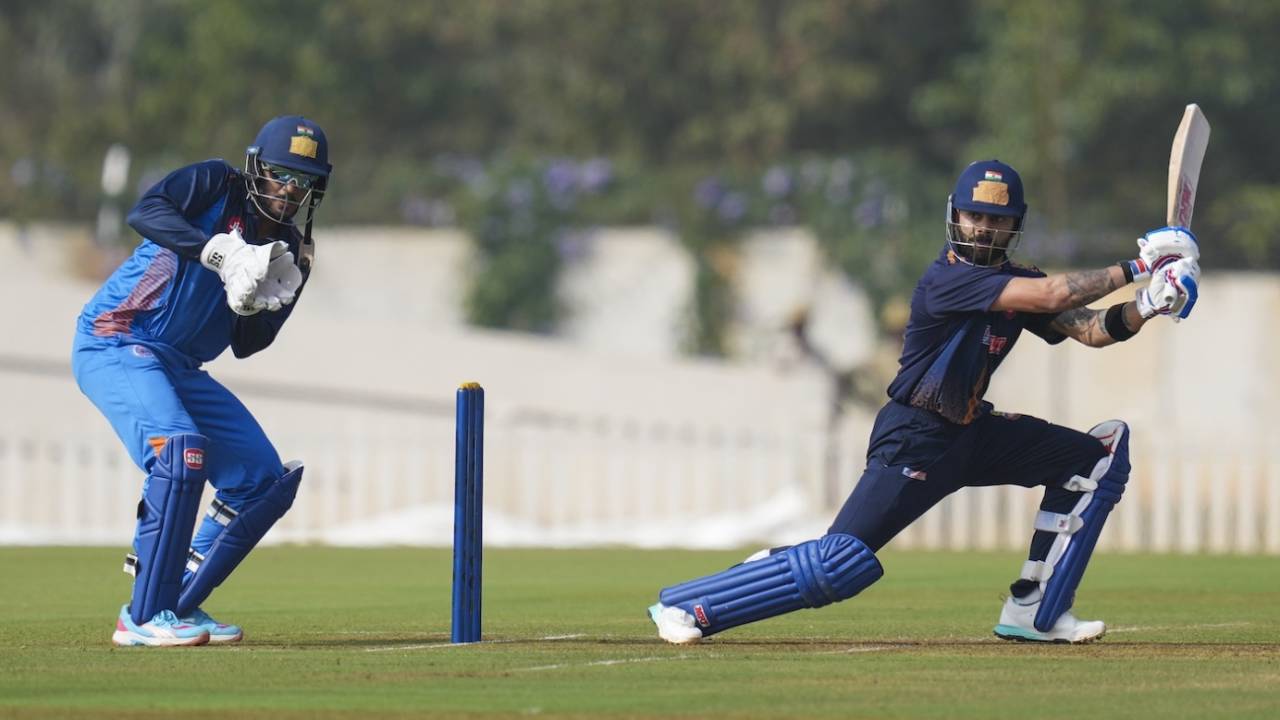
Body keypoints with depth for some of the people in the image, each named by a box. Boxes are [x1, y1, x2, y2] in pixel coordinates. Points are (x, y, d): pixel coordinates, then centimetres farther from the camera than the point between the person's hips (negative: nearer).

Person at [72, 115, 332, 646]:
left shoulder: (289, 251, 10)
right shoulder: (216, 185, -8)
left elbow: (245, 346, 6)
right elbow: (145, 213, -27)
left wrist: (264, 303, -15)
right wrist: (221, 252, -37)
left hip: (180, 367, 8)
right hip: (115, 344, -8)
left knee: (266, 481, 3)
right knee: (181, 448, -30)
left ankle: (180, 604, 11)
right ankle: (144, 618, -26)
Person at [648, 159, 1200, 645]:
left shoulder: (1017, 283, 5)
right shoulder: (946, 279, -21)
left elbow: (1092, 329, -1)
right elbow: (1051, 296, -30)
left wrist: (1146, 306, -20)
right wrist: (1137, 268, -25)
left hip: (972, 432, 9)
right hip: (915, 440, -9)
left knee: (1100, 454, 3)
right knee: (844, 562, -21)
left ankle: (1035, 612, 4)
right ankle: (685, 605, -7)